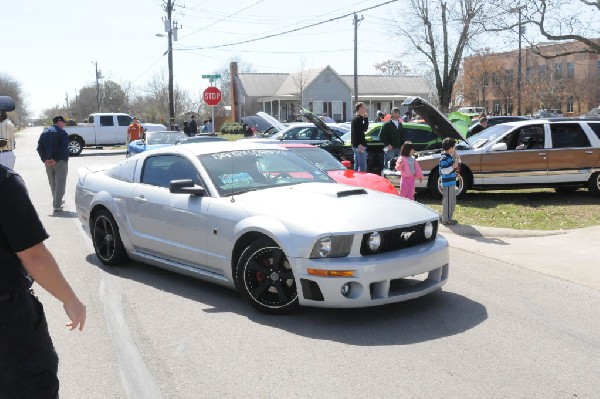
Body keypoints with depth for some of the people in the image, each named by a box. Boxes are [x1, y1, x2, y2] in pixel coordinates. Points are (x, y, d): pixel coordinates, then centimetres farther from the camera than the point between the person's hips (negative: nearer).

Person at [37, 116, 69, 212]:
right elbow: (63, 149, -20)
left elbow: (39, 148, 3)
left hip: (48, 162, 6)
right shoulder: (62, 133, -8)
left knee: (53, 184, 18)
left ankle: (57, 202, 31)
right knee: (60, 183, -3)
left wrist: (45, 159, -5)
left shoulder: (44, 132, 12)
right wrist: (56, 159, -16)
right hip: (60, 161, -6)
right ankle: (57, 205, -8)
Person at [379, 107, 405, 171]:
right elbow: (381, 136, -8)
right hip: (390, 149, -6)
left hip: (398, 149, 6)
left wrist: (402, 145, 10)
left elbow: (402, 136, 23)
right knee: (388, 166, -7)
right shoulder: (387, 124, -3)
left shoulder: (400, 124, 17)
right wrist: (387, 144, -13)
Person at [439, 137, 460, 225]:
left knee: (452, 201, 17)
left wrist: (457, 159, 10)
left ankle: (449, 218, 27)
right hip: (447, 183, -10)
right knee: (447, 201, -4)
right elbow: (444, 171, -23)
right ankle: (445, 219, 3)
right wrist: (453, 167, -22)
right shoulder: (444, 158, -17)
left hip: (452, 183, 10)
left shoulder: (450, 157, 12)